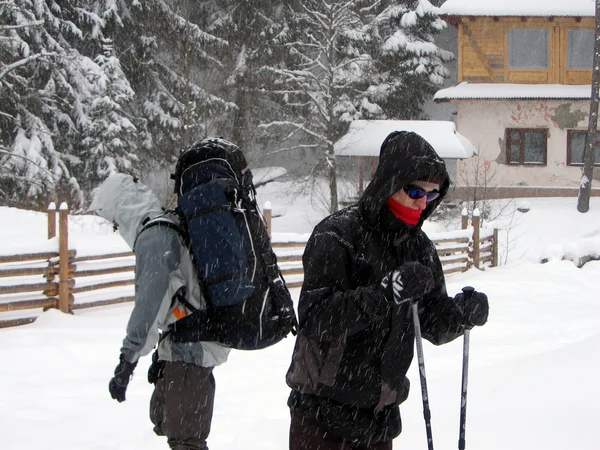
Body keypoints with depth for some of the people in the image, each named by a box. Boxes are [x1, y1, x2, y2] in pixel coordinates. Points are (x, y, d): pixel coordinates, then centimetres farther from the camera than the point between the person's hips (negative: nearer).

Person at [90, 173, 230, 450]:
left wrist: (127, 361, -25)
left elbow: (149, 305, -26)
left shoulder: (153, 237, -17)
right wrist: (161, 352, 23)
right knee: (163, 418, 23)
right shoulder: (171, 227, 14)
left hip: (190, 352, -11)